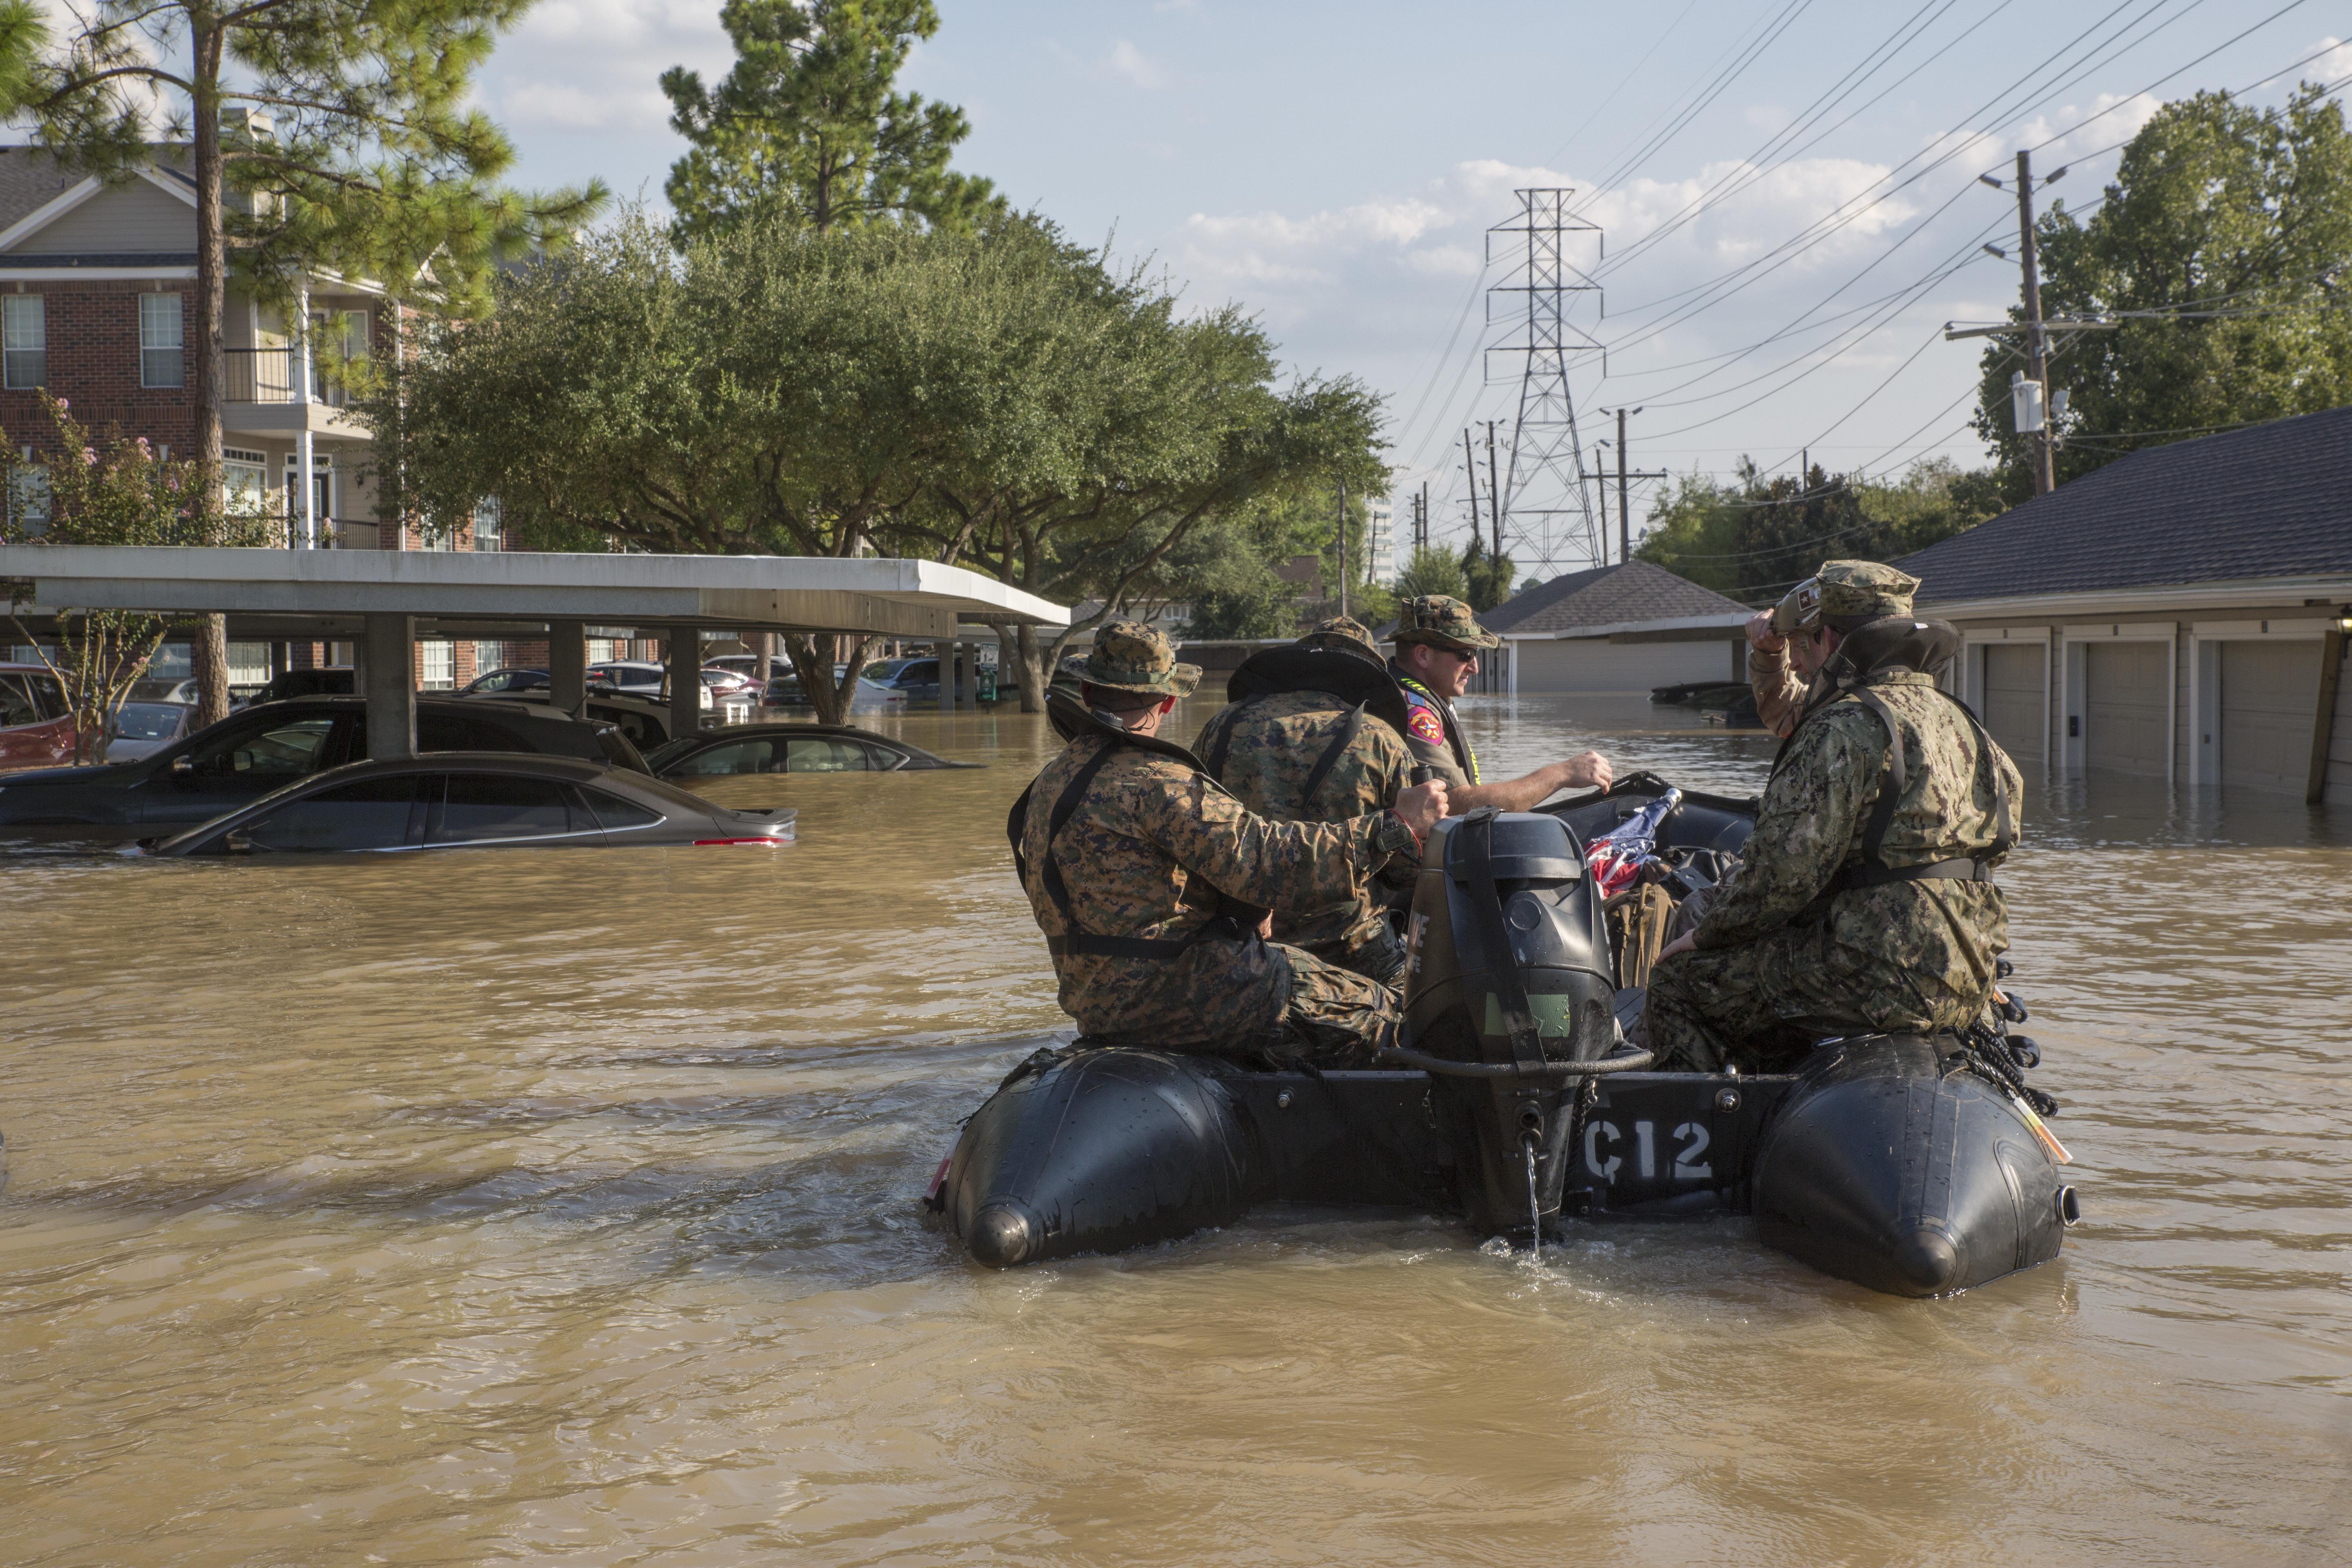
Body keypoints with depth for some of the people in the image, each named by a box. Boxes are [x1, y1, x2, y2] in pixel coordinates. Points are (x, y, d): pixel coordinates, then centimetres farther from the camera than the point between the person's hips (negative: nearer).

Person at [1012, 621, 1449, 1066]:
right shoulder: (1153, 784, -18)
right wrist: (1398, 825, -19)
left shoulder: (1050, 784, 12)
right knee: (1374, 1014, -3)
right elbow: (1265, 860, -24)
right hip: (1168, 993, -10)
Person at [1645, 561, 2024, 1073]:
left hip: (1877, 978, -10)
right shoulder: (1959, 722, 14)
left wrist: (1706, 933, -3)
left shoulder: (1845, 729, -15)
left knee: (1679, 982, 3)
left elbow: (1785, 865, -20)